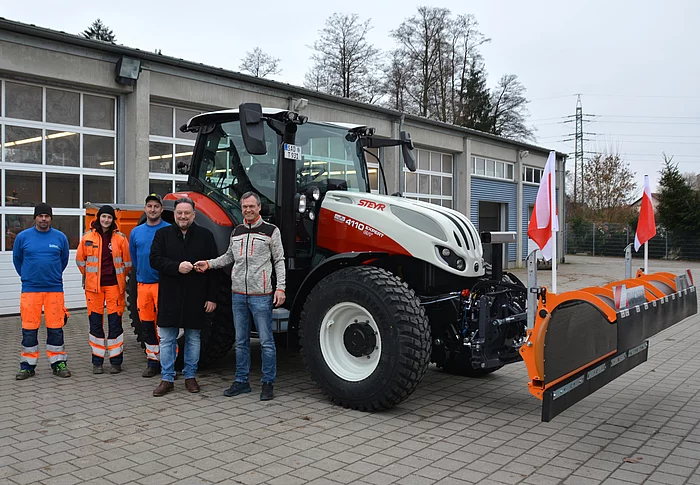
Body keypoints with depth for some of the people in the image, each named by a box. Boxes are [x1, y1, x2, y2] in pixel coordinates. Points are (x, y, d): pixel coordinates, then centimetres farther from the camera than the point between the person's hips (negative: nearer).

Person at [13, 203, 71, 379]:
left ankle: (58, 363, 14)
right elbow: (17, 259, 15)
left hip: (55, 289, 0)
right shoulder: (23, 237, 2)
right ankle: (27, 365, 15)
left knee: (56, 328, 4)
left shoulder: (60, 237, 3)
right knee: (29, 328, 4)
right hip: (30, 290, 0)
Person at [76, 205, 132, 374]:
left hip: (114, 285, -1)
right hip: (93, 286, 1)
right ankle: (97, 361, 15)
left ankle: (116, 361, 10)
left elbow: (127, 262, 7)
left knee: (115, 322, 1)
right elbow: (80, 261, 13)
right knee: (95, 323, 5)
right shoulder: (87, 238, 3)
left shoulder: (120, 238, 0)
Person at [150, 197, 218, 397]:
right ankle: (167, 379, 15)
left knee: (194, 339, 10)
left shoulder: (205, 236, 2)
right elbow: (155, 259, -5)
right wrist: (177, 267, -22)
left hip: (196, 298, 0)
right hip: (169, 296, 1)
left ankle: (190, 376, 23)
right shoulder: (162, 234, 5)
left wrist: (212, 297, -4)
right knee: (166, 339, 5)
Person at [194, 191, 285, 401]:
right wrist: (209, 263, 6)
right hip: (238, 294, 5)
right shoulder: (236, 232, 13)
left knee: (266, 341, 0)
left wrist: (280, 288, -10)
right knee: (241, 341, 13)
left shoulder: (271, 231, -3)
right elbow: (229, 256, 22)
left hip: (261, 295, -5)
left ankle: (268, 384, 11)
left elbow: (279, 261, -2)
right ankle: (241, 381, 23)